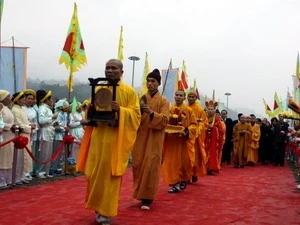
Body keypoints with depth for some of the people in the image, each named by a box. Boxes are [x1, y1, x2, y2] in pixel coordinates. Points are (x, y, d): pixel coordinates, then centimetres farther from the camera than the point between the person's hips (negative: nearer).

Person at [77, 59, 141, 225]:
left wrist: (120, 110, -20)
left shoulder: (129, 91, 1)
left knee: (110, 175, -2)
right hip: (98, 137, 4)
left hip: (116, 139, -4)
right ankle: (98, 206, 22)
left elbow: (136, 115, -4)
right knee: (95, 173, 5)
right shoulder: (98, 90, 13)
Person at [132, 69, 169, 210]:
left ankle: (147, 198, -4)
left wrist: (152, 113, -25)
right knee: (138, 165, 3)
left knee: (150, 167, -8)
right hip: (140, 137, 4)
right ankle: (140, 193, 21)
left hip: (154, 139, -4)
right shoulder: (141, 99, 11)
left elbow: (165, 120, -10)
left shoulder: (163, 101, 1)